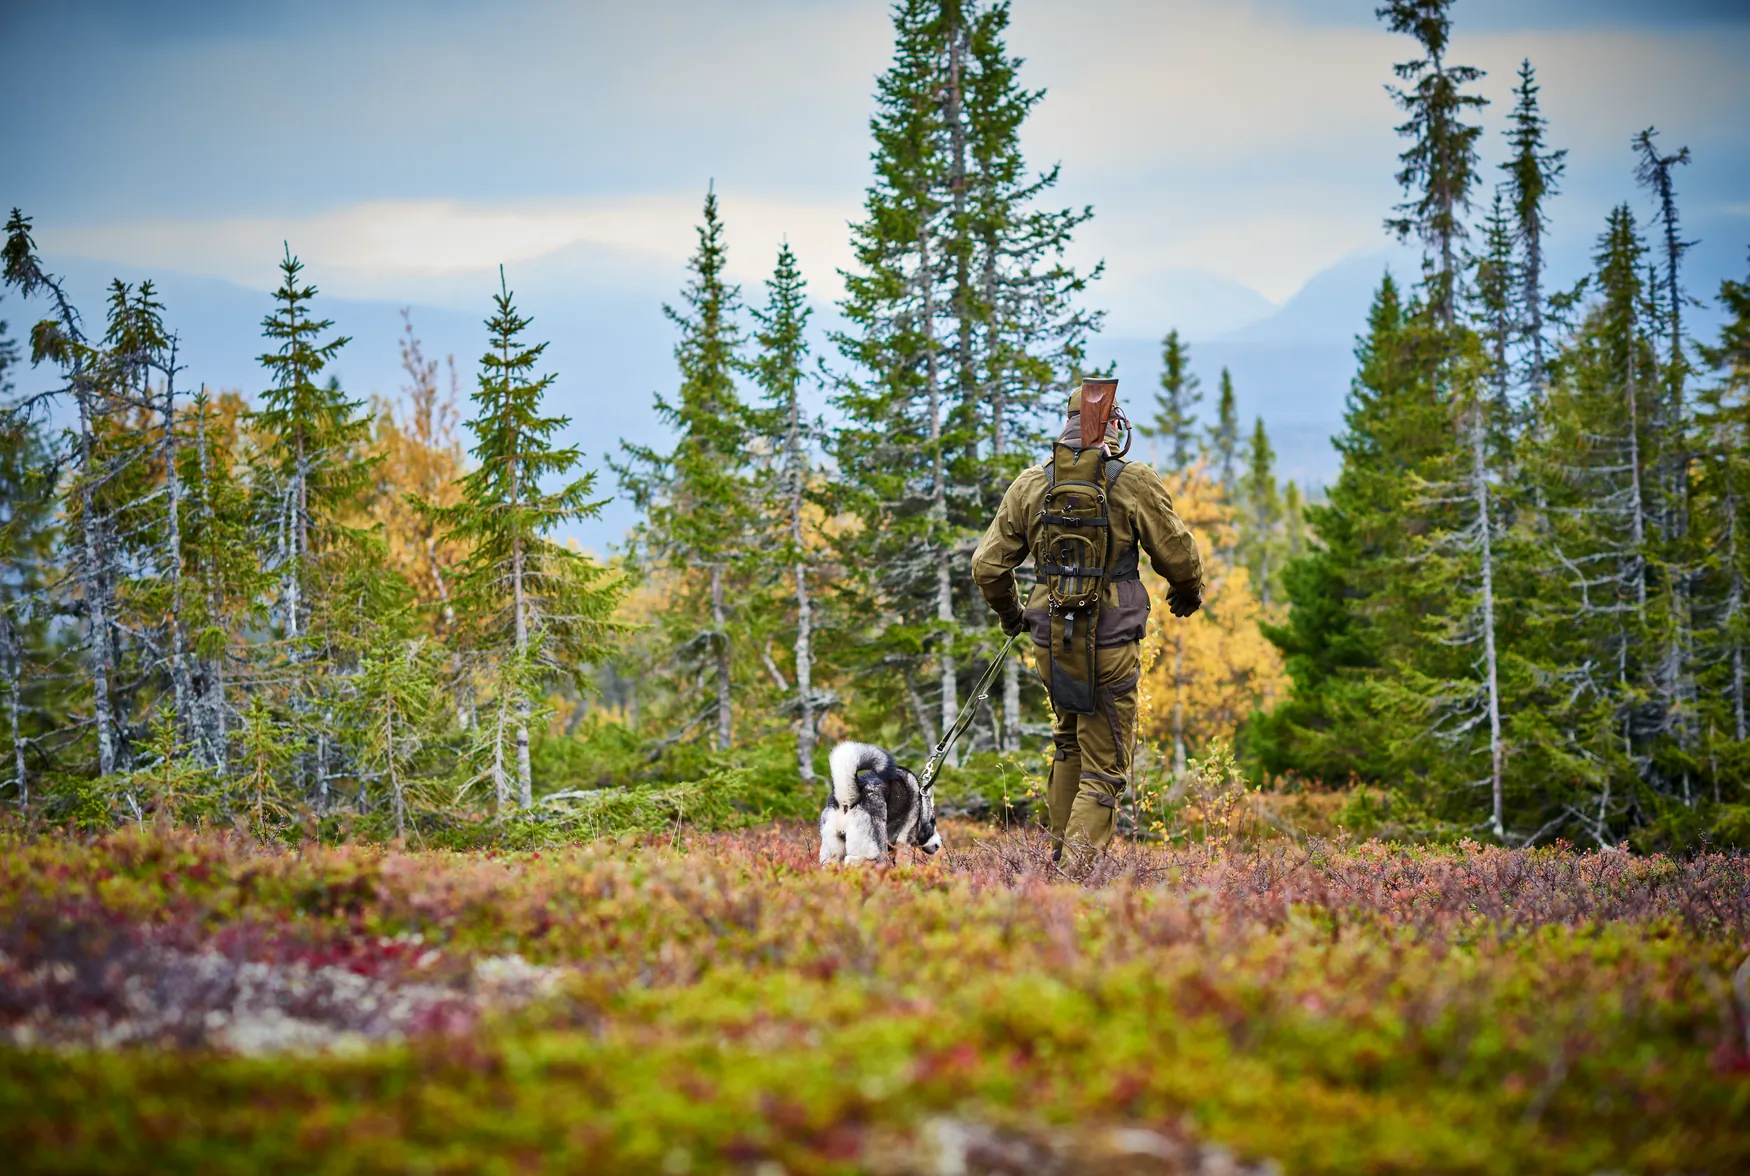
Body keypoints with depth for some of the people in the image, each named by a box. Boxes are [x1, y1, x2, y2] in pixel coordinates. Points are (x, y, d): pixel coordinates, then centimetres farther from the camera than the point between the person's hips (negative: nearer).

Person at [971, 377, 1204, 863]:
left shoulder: (1030, 485, 3)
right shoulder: (1134, 483, -8)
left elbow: (987, 566, 7)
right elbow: (1178, 554, -2)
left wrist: (1010, 613, 27)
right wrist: (1188, 593, 21)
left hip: (1050, 639, 4)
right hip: (1111, 643, -4)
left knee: (1068, 741, 28)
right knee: (1106, 767, 1)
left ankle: (1061, 851, 29)